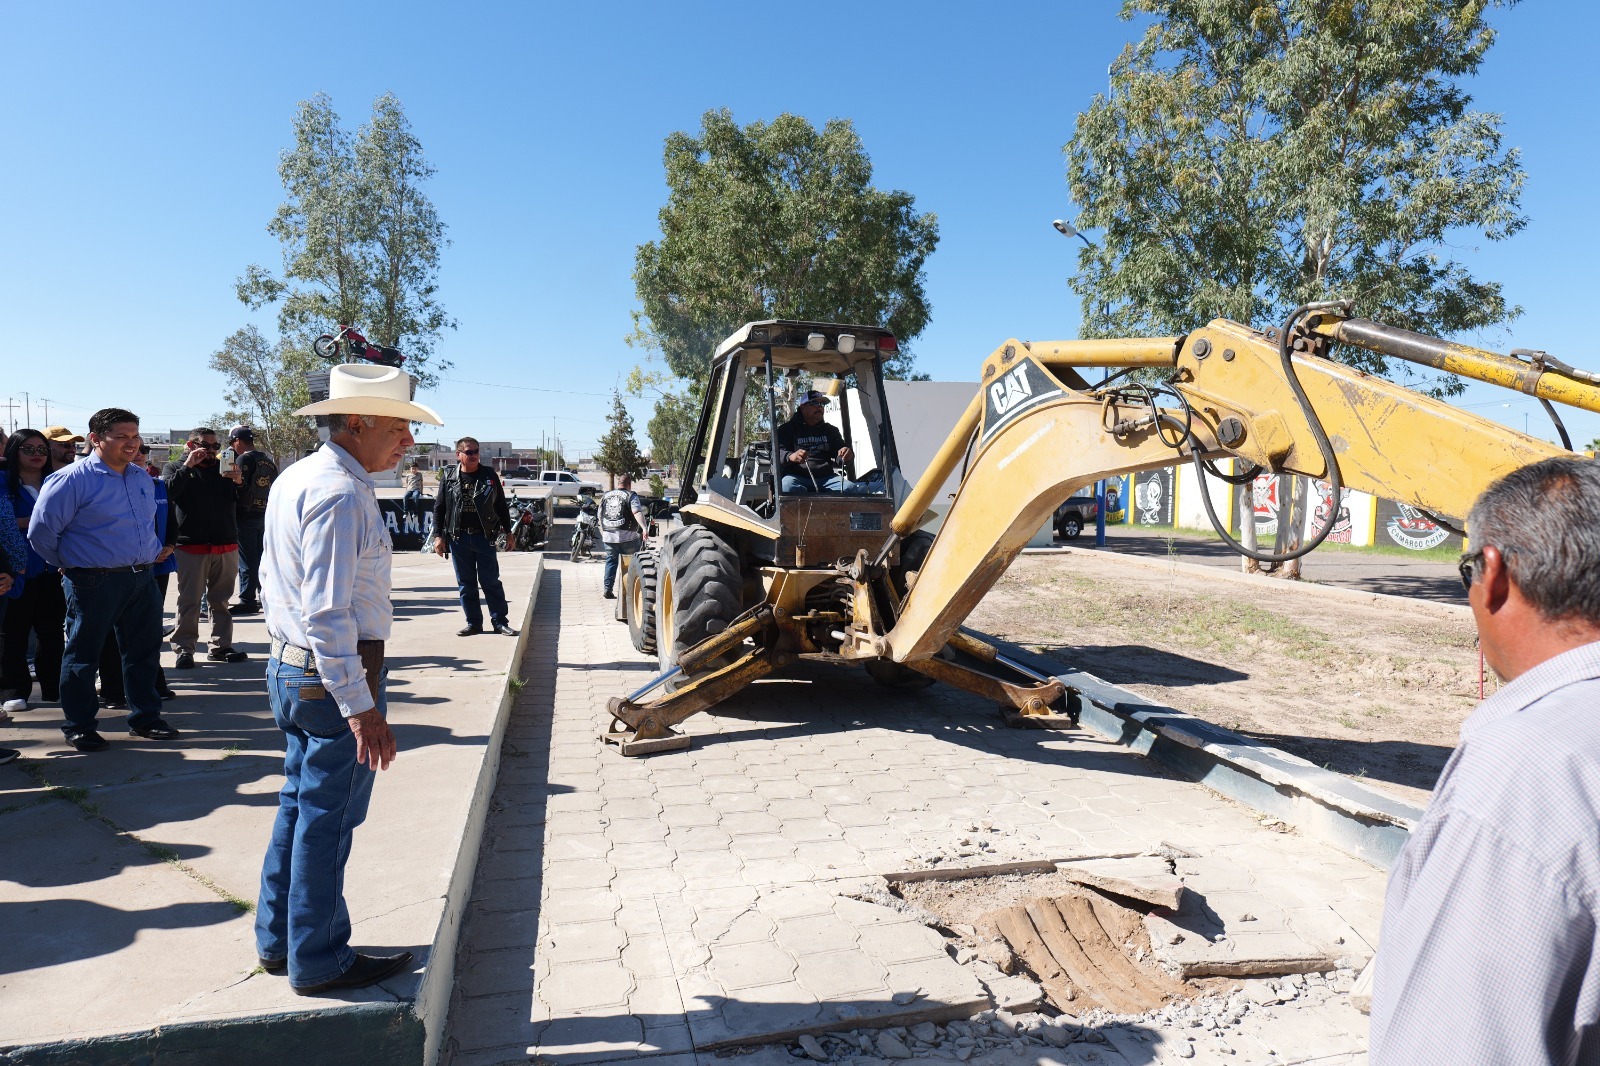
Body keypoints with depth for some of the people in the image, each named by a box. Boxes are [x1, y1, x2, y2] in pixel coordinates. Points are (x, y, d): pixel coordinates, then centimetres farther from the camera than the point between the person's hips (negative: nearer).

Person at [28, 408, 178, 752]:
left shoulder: (141, 477, 10)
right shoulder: (72, 479, -12)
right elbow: (41, 532, -9)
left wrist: (155, 551, 17)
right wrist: (68, 564, 2)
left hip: (142, 579, 6)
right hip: (94, 582, -6)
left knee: (144, 652, 13)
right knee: (83, 655, 6)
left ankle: (144, 718, 25)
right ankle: (78, 726, 19)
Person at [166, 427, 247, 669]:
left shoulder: (224, 469, 15)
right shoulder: (178, 468, 7)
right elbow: (168, 492, -13)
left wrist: (239, 482, -13)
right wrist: (188, 466, -13)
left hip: (226, 546, 3)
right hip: (192, 547, -3)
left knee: (221, 600, 9)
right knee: (189, 601, -1)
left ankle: (221, 645, 15)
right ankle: (184, 648, 6)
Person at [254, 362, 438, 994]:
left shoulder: (295, 479, 10)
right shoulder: (342, 495, -22)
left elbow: (273, 581, 17)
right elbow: (328, 615, -26)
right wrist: (361, 709, -25)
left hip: (289, 670, 10)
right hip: (335, 679, -10)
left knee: (299, 807, 21)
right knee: (326, 821, 4)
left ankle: (278, 941, 36)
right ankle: (319, 963, 20)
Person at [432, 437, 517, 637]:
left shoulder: (490, 476, 4)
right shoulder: (449, 477, 4)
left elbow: (501, 506, 9)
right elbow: (439, 508, 7)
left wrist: (507, 532, 7)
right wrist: (438, 535, 0)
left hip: (484, 537, -1)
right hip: (458, 538, 1)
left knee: (491, 581, 1)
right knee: (465, 583, 7)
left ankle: (500, 621, 8)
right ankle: (473, 623, 15)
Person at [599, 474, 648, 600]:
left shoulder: (605, 496, 15)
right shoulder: (631, 496, -2)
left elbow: (600, 516, 22)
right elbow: (637, 512, -19)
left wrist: (602, 531, 35)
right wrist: (644, 528, -29)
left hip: (608, 536, 5)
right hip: (626, 537, -5)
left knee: (610, 561, 14)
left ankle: (608, 589, 10)